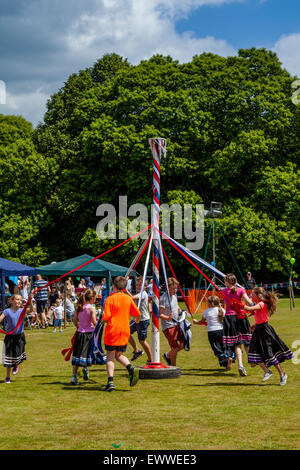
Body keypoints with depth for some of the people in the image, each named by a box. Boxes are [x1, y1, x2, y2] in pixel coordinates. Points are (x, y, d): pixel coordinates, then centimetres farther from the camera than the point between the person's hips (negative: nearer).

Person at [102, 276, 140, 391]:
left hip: (112, 331, -4)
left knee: (110, 357, 4)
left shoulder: (110, 299, -10)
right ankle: (131, 368, -12)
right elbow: (137, 313, 11)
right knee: (119, 355, 16)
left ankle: (110, 381, -5)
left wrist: (103, 320, 8)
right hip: (124, 331, 4)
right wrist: (137, 320, 33)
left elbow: (106, 317, -15)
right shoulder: (128, 298, 4)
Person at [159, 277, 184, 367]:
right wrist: (168, 318, -32)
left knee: (184, 343, 2)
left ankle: (168, 355, 23)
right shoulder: (163, 298, -16)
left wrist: (180, 310, 7)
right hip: (168, 326, -8)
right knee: (175, 347, -5)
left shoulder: (174, 296, 9)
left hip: (177, 324, 8)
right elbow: (159, 314, -17)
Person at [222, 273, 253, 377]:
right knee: (246, 341, 15)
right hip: (240, 316, 0)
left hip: (229, 317, 0)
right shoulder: (241, 290, -2)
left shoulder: (223, 291, 1)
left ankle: (240, 365, -14)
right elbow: (249, 302, -11)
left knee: (236, 343, -1)